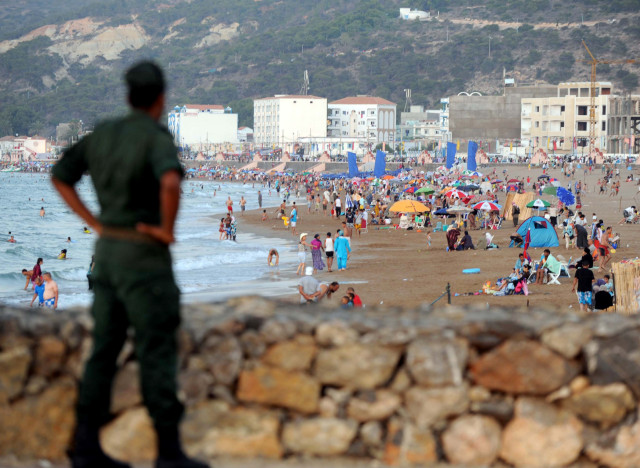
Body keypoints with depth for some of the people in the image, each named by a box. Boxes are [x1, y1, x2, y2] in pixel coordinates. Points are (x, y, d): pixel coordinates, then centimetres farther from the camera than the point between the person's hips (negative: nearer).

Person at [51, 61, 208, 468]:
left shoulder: (103, 134, 9)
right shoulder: (157, 138, -15)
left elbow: (60, 176, 17)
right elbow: (170, 182, -36)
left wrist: (95, 224, 12)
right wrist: (168, 229, -20)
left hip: (108, 250, 7)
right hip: (143, 256, -7)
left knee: (105, 350, 9)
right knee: (158, 352, -3)